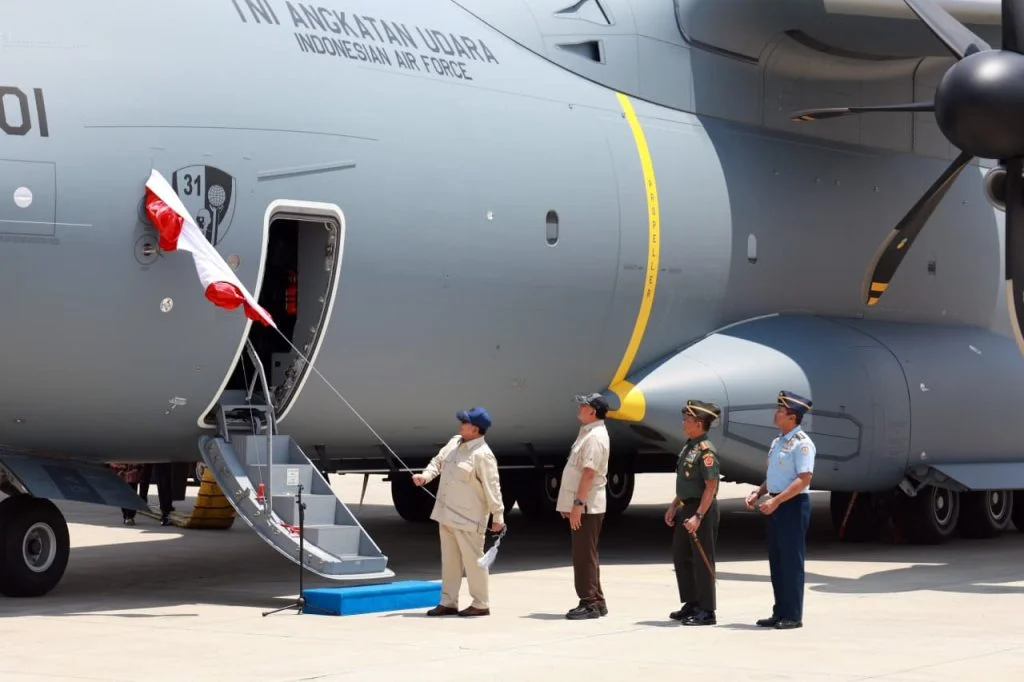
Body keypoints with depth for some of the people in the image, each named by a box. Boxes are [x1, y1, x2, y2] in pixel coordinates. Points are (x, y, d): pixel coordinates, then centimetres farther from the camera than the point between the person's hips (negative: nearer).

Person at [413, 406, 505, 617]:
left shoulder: (482, 455, -18)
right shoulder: (454, 442, 8)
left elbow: (492, 487, -18)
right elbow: (438, 461, 18)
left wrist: (498, 516, -18)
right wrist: (427, 475, -2)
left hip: (467, 519, -9)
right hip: (446, 514, 9)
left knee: (472, 560, -1)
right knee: (449, 560, 13)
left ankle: (480, 604, 8)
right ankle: (448, 602, 20)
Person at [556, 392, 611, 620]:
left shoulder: (595, 437, -16)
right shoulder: (588, 433, 16)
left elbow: (589, 473, -23)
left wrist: (578, 504, -25)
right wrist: (569, 504, 21)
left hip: (587, 507, -10)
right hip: (582, 505, 10)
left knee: (584, 556, -7)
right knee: (585, 556, 14)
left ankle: (590, 603, -3)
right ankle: (595, 602, 19)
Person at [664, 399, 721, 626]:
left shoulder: (706, 451, -18)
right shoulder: (688, 446, 11)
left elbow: (711, 486, -22)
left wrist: (698, 516, -25)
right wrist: (674, 506, 17)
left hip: (702, 509, -10)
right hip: (687, 507, 10)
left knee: (702, 560, -3)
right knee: (681, 556, 16)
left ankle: (706, 611, 4)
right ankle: (691, 604, 26)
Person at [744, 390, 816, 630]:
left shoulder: (802, 443, -14)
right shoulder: (778, 441, 14)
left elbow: (804, 479, -21)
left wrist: (776, 501, -25)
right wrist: (758, 493, 8)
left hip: (793, 505, -9)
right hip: (777, 505, 9)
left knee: (791, 560, -4)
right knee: (776, 560, 12)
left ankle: (793, 616, 2)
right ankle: (780, 612, 19)